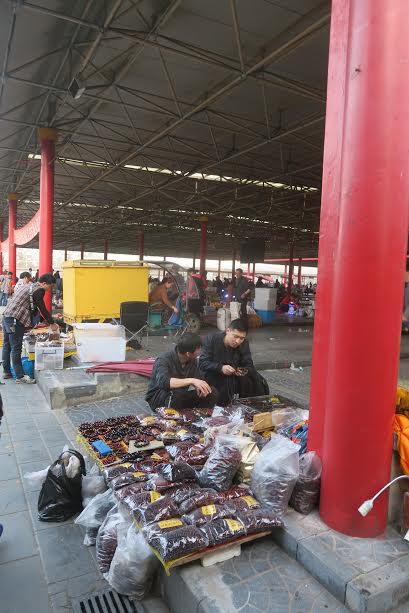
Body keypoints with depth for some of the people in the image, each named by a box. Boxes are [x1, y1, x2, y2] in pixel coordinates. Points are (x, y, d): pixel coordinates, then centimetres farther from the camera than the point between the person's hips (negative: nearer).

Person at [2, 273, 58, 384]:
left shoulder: (28, 286, 19)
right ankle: (20, 376, 1)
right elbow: (42, 309, -7)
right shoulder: (38, 290, -10)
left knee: (7, 346, 16)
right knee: (16, 348, -5)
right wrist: (52, 323, 5)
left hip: (6, 316, 10)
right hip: (15, 320, -10)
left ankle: (6, 372, 28)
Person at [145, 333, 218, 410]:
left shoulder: (192, 360, -4)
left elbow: (199, 379, 1)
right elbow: (163, 382, -43)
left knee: (212, 393, -12)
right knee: (176, 395, -38)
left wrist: (202, 387, -24)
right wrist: (191, 380, -49)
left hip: (182, 397, 6)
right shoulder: (164, 360, -25)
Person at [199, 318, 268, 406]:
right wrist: (220, 368, -38)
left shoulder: (244, 343, -5)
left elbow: (249, 365, -5)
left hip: (235, 376, 4)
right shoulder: (211, 339, -16)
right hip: (214, 375, -4)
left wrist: (245, 371, -31)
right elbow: (202, 363, -21)